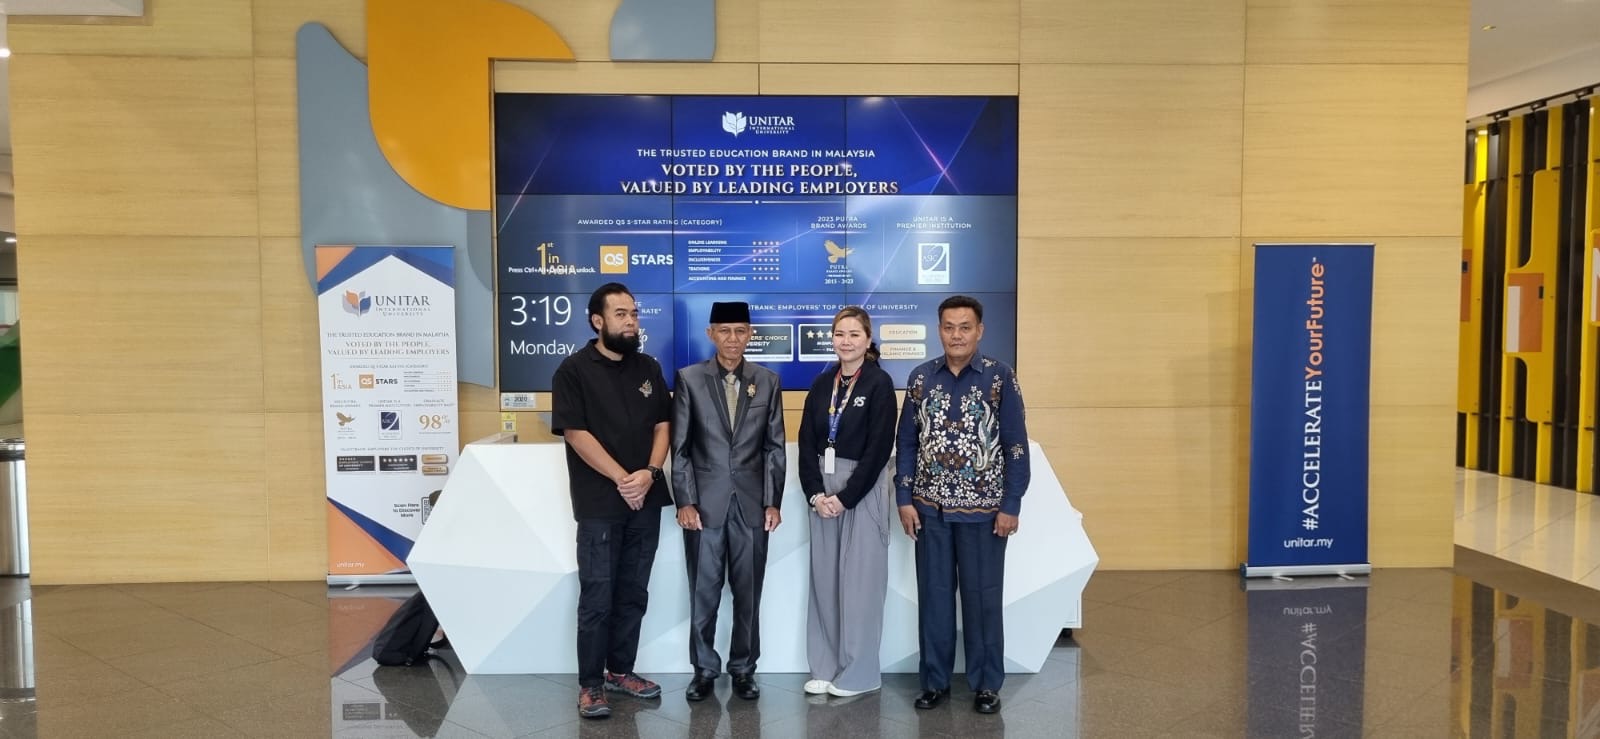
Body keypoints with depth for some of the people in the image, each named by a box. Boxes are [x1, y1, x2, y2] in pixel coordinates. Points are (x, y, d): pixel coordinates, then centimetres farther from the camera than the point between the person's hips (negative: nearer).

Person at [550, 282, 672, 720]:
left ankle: (620, 670, 25)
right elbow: (576, 433, -12)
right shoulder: (574, 370, -5)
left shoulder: (648, 368, 10)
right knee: (597, 599, 1)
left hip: (645, 502, 5)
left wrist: (649, 474, -9)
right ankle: (590, 685, 12)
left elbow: (662, 425, 8)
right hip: (600, 505, -4)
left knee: (633, 595, 12)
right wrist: (622, 479, -15)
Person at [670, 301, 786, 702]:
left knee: (748, 592, 8)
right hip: (705, 501, -1)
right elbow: (680, 447, -1)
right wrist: (685, 501, -7)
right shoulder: (689, 379, 1)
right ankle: (704, 669, 19)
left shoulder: (768, 381, 6)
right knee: (703, 592, 5)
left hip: (752, 503, 1)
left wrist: (773, 501, 1)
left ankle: (743, 668, 21)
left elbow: (775, 447, 6)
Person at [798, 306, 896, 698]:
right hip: (823, 491, 5)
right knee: (824, 579, 8)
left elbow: (879, 448, -12)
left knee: (859, 581, 0)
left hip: (863, 489, -5)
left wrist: (845, 497, -14)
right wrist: (815, 493, -6)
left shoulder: (879, 383, -7)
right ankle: (826, 668, 18)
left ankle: (859, 673, 12)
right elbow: (807, 442, 6)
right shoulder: (822, 383, 8)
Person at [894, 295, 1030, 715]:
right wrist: (904, 499, 1)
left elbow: (1016, 446, -5)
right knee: (933, 595, 10)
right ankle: (934, 681, 23)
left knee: (982, 597, 6)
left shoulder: (1000, 378, -5)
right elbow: (906, 441, 6)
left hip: (983, 509, -2)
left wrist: (1011, 506, -8)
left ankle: (986, 684, 20)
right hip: (930, 508, 3)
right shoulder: (921, 378, 3)